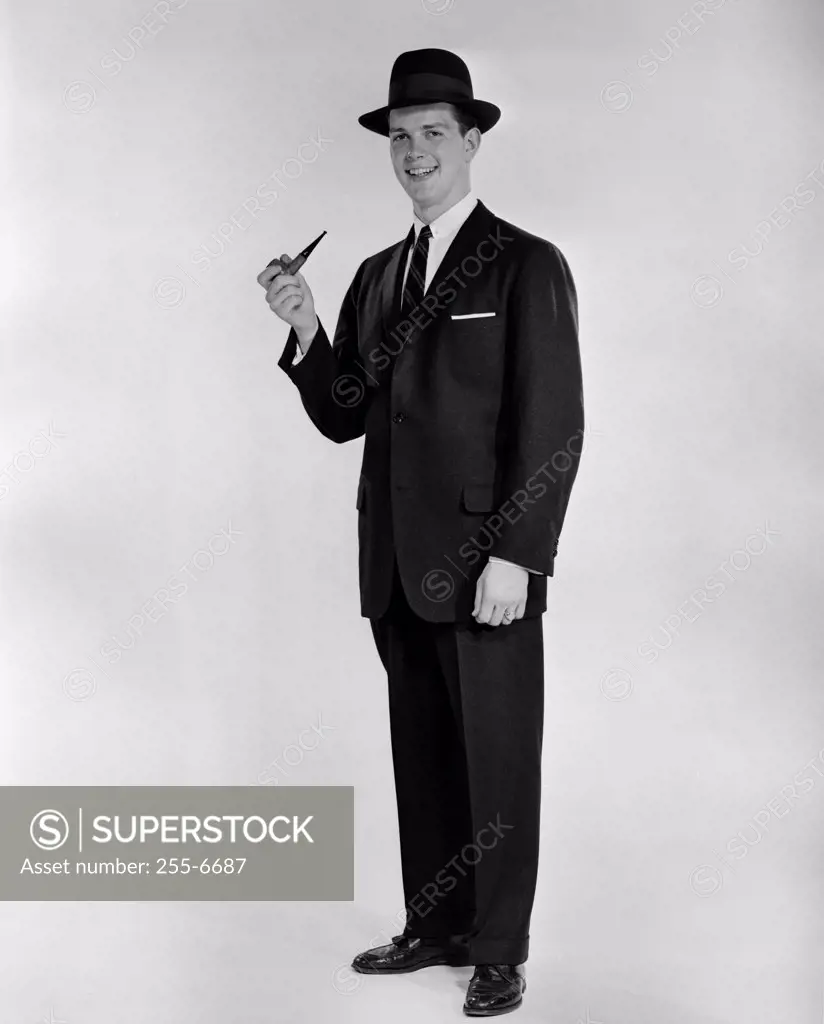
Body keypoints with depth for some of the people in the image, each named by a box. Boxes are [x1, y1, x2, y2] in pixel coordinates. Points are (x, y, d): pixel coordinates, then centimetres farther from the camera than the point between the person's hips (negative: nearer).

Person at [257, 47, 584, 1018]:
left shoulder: (528, 266, -5)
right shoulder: (376, 277, 13)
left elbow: (553, 428, -10)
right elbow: (344, 417, 12)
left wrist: (513, 558, -15)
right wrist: (305, 330, -5)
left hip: (484, 564, -6)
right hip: (398, 569, 6)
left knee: (497, 765, 4)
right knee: (422, 757, 14)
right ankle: (436, 926, 28)